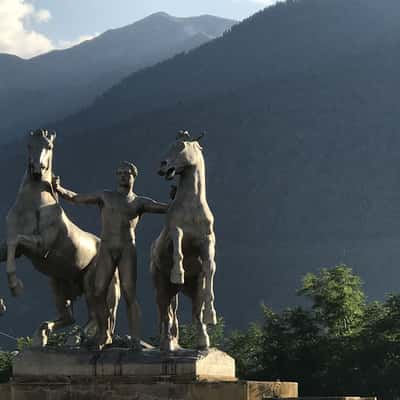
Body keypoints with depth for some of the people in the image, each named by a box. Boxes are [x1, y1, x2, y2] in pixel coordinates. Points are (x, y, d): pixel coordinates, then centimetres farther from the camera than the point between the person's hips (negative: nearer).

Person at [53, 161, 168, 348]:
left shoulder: (139, 202, 13)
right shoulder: (105, 196, 16)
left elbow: (163, 207, 1)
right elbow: (75, 197, 12)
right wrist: (58, 189, -4)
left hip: (127, 250, -1)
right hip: (106, 249, 1)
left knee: (129, 294, -10)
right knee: (99, 293, -6)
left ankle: (136, 338, -11)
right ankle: (103, 335, 9)